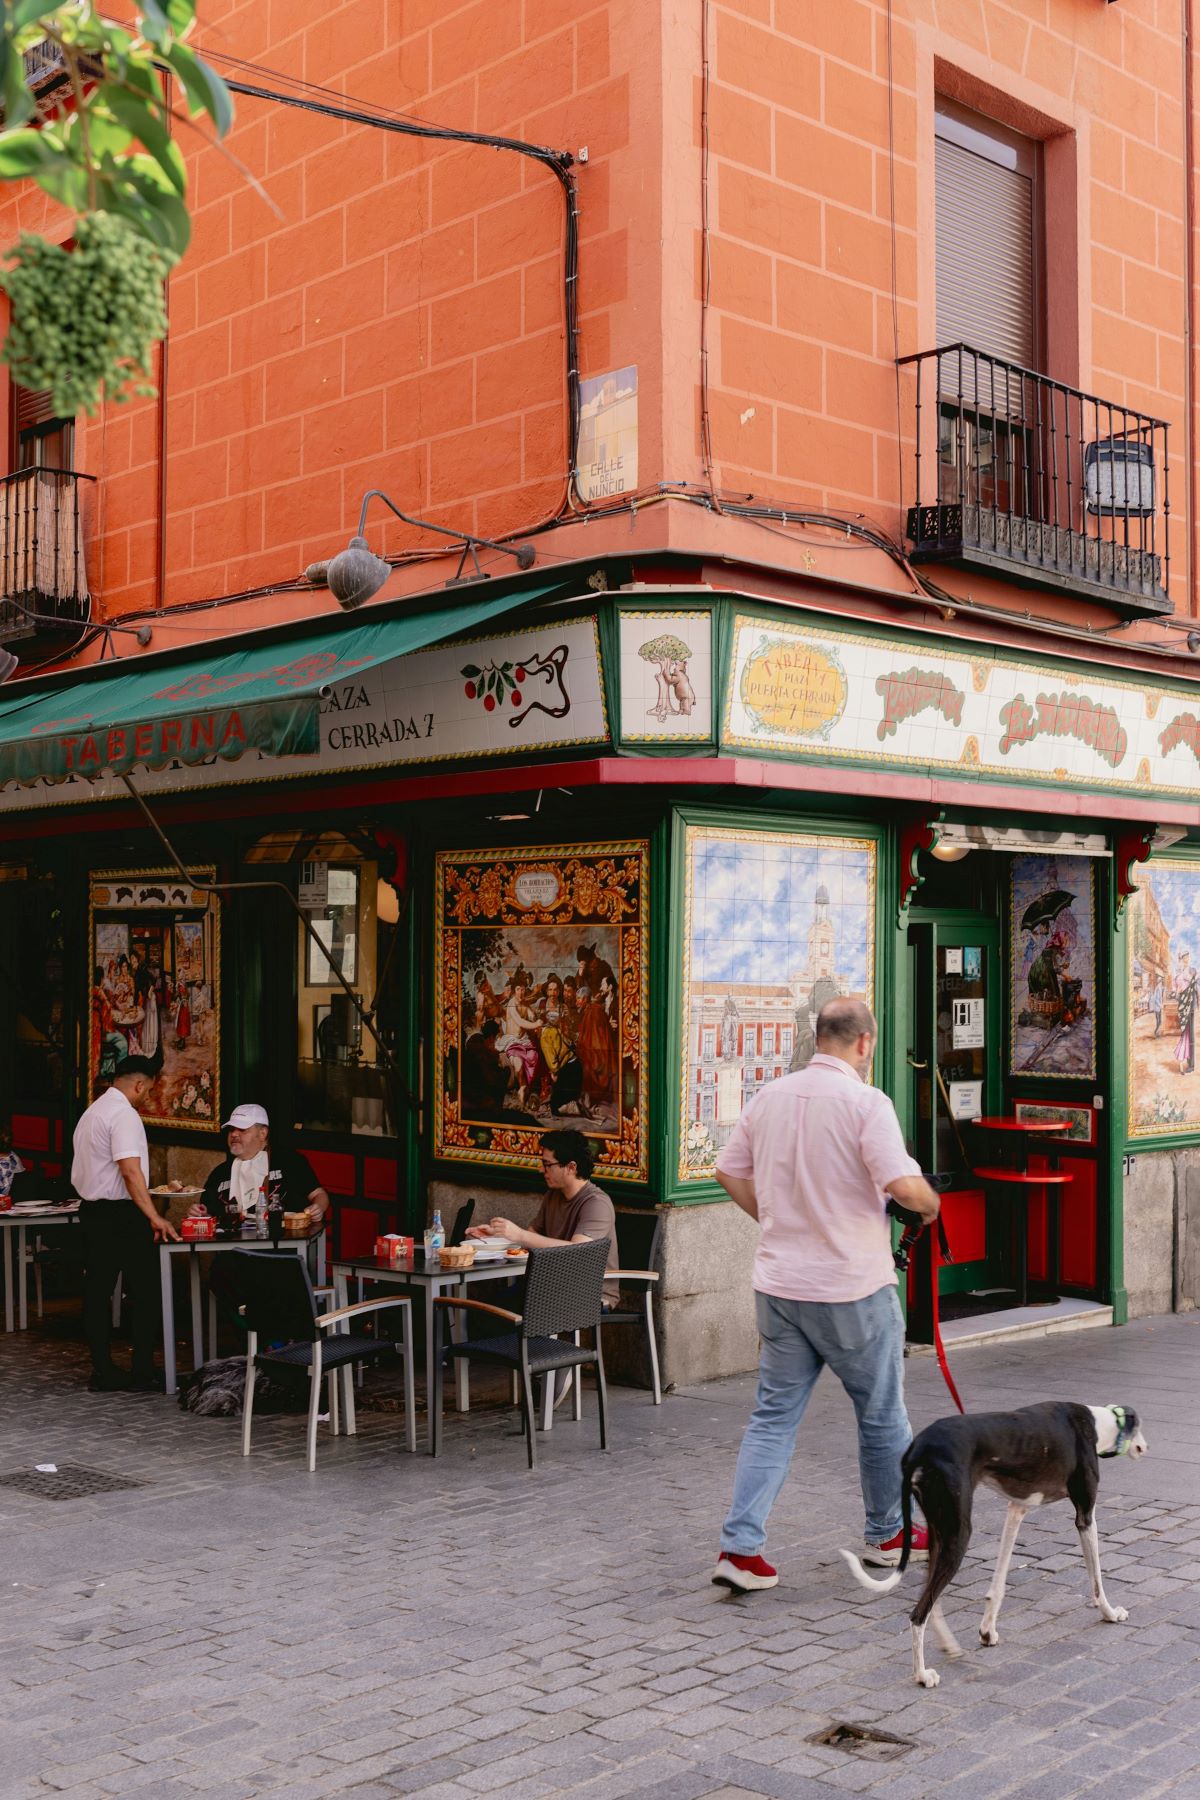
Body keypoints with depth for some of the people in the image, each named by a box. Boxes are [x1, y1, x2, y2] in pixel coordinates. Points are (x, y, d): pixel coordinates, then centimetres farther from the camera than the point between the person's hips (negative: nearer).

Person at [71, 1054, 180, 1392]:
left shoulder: (92, 1111, 15)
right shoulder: (124, 1115, -14)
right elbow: (131, 1172, -24)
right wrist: (155, 1219, -26)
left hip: (91, 1211, 9)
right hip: (122, 1213, -9)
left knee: (97, 1292, 9)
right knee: (144, 1294, 0)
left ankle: (103, 1372, 13)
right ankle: (143, 1373, 2)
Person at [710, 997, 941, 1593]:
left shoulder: (769, 1097, 4)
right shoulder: (865, 1102, -14)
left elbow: (729, 1172, 11)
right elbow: (904, 1185, -21)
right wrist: (931, 1205, 0)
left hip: (779, 1284, 5)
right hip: (853, 1287, -5)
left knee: (773, 1416, 9)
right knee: (882, 1415, 15)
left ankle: (740, 1547, 2)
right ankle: (887, 1534, 30)